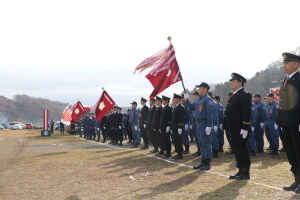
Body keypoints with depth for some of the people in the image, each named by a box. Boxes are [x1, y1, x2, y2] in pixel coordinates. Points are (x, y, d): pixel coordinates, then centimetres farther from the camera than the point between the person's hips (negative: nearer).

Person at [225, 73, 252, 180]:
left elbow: (247, 112, -18)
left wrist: (245, 128, -22)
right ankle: (241, 171, 20)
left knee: (243, 150, -3)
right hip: (234, 129, 9)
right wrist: (229, 127, 18)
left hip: (241, 130, -9)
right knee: (237, 151, 13)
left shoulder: (244, 95, -11)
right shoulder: (234, 95, 18)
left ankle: (246, 173, 4)